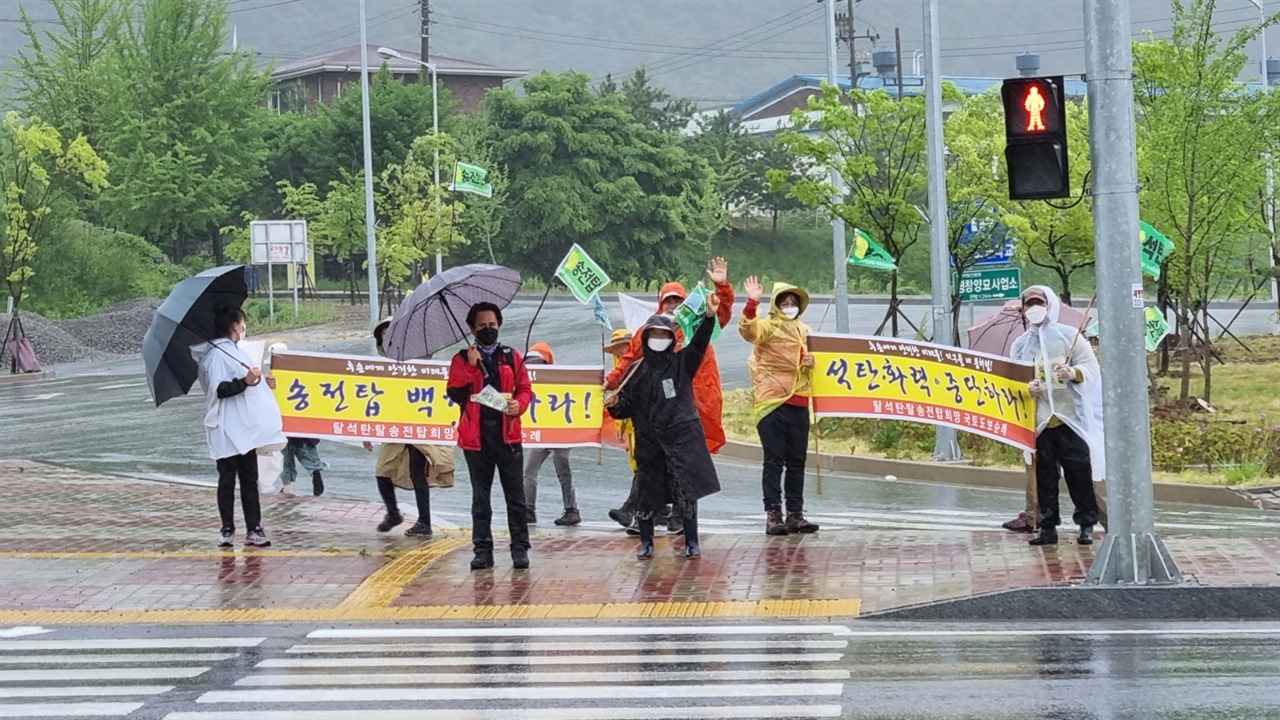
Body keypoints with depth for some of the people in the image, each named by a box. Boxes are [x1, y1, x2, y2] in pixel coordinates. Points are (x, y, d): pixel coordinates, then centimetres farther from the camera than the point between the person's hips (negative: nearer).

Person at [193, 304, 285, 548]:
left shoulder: (234, 352, 18)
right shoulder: (217, 354, -13)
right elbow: (219, 389, -23)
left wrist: (262, 382, 22)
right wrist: (245, 382, -33)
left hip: (245, 428, 9)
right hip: (227, 429, -9)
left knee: (249, 479, 8)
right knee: (227, 479, -3)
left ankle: (254, 528, 10)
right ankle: (227, 530, 2)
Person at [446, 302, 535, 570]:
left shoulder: (512, 357, 11)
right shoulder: (462, 359, 8)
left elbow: (525, 389, 9)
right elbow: (455, 394, -4)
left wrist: (519, 405, -11)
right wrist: (470, 366, -14)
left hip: (507, 434, 0)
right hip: (476, 436, 0)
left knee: (515, 495, 1)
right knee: (480, 497, 6)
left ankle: (520, 548, 5)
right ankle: (483, 549, 9)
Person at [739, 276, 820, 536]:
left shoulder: (804, 331, 18)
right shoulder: (767, 327, -3)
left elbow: (814, 357, 32)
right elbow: (748, 330, -24)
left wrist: (812, 362, 9)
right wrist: (752, 303, -39)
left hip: (798, 404, 6)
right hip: (772, 403, -6)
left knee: (797, 461, 9)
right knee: (774, 461, -5)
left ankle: (795, 514, 14)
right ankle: (773, 514, -4)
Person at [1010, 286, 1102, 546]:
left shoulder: (1069, 335, 4)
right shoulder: (1020, 345, 12)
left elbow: (1091, 366, 1)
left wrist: (1074, 373, -19)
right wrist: (1026, 388, -9)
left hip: (1070, 416, -2)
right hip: (1038, 420, 3)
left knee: (1079, 471, -2)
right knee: (1045, 474, 4)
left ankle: (1087, 524, 5)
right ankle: (1047, 526, 9)